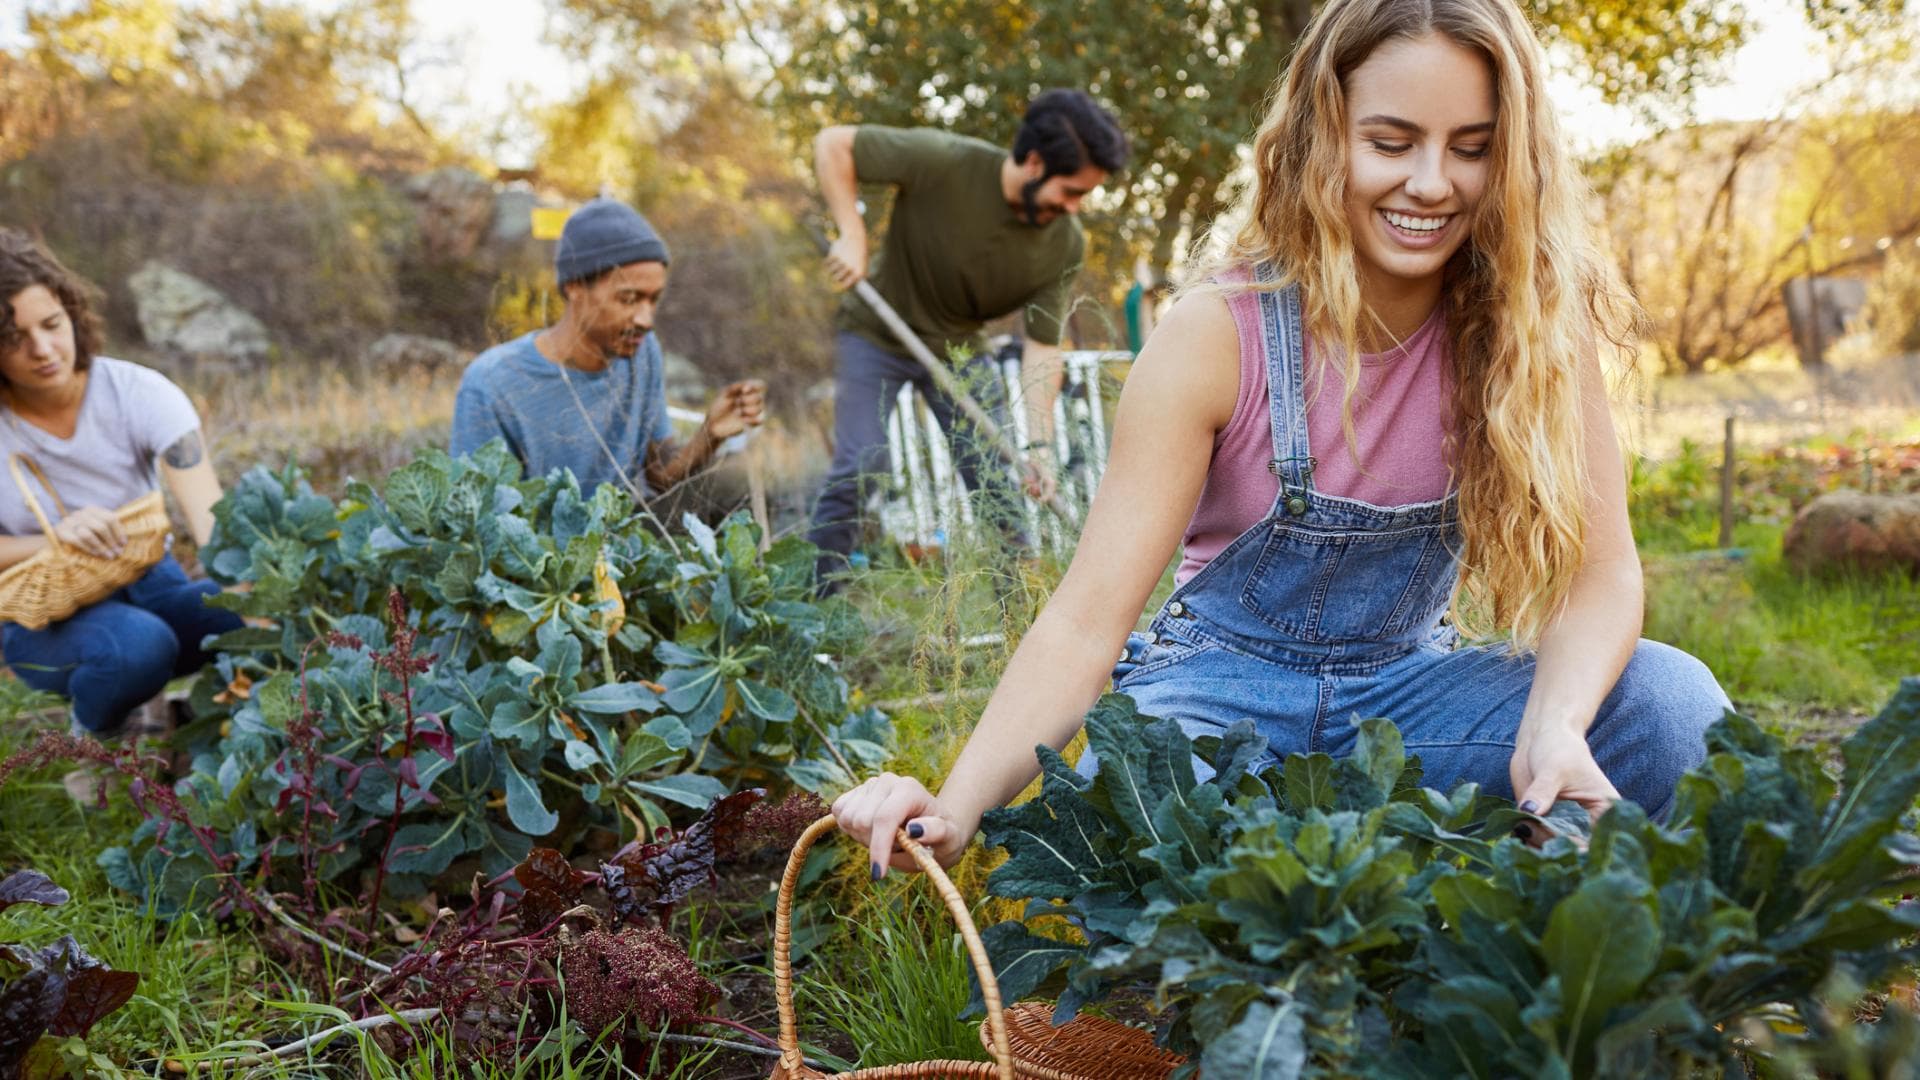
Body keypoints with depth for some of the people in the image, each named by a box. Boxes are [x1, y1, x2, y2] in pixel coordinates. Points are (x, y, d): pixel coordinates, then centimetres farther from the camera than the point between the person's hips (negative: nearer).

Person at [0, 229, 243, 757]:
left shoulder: (139, 393, -15)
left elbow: (211, 516, -27)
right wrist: (54, 539, -32)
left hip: (149, 586, 2)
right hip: (43, 615, -1)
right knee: (138, 645, -35)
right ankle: (94, 734, -2)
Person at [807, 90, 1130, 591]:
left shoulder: (1065, 245, -16)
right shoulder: (945, 163, -28)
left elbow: (1043, 345, -14)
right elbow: (833, 144, -20)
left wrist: (1040, 443, -23)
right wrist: (852, 235, -29)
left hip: (960, 347, 4)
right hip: (877, 336, -3)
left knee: (998, 483, -1)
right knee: (859, 467, -15)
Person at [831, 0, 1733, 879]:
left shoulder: (1535, 319, -10)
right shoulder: (1219, 335, -17)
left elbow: (1596, 572, -13)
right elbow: (1088, 618, -21)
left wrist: (1555, 728, -36)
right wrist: (956, 807, -37)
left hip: (1408, 691, 3)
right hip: (1223, 686, -2)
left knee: (1673, 702, -24)